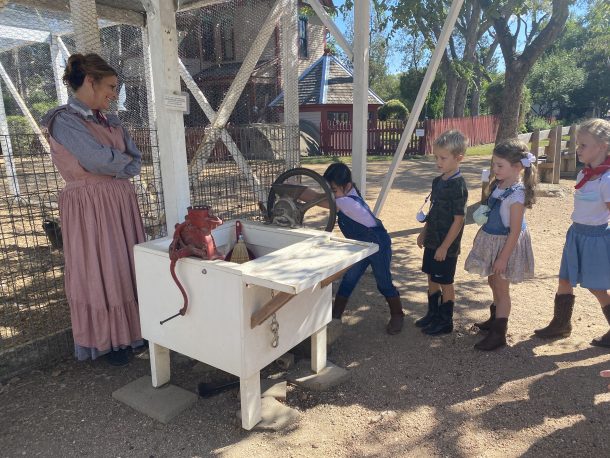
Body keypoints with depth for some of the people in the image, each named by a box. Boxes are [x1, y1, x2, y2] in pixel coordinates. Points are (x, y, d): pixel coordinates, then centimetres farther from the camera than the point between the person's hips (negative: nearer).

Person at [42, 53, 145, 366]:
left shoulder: (110, 122, 13)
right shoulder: (63, 120, -9)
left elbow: (135, 164, 7)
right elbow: (101, 160, -19)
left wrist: (112, 164, -10)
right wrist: (124, 160, -1)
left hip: (122, 202, 7)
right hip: (89, 207, -7)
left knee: (128, 267, 10)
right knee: (99, 272, 2)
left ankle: (131, 330, 23)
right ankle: (107, 340, 17)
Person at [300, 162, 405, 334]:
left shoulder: (348, 202, -36)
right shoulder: (344, 194, -8)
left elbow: (317, 199, -41)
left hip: (379, 244, -8)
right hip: (361, 245, 8)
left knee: (383, 282, 8)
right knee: (348, 280, 7)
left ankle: (397, 315, 30)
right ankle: (335, 316, 15)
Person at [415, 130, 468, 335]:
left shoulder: (458, 186, -19)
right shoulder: (438, 181, 6)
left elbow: (458, 220, -20)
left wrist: (444, 247, -19)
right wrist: (424, 233, 17)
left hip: (447, 245, -8)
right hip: (432, 241, 8)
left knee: (445, 283, 6)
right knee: (432, 278, 18)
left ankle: (445, 321, 21)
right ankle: (433, 313, 35)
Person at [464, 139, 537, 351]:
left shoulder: (516, 194, -25)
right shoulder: (497, 185, 0)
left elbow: (515, 231, -22)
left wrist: (503, 258, -20)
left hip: (505, 244, -8)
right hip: (491, 239, 9)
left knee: (501, 287, 1)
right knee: (493, 281, 22)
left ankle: (498, 334, 13)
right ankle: (495, 319, 42)